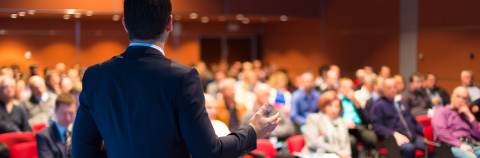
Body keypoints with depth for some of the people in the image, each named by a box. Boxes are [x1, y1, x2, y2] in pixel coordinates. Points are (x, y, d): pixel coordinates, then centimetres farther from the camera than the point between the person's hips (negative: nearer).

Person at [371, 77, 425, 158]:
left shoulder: (403, 105, 29)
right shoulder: (378, 105, 7)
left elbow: (414, 122, 33)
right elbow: (376, 126, -5)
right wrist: (395, 134, -18)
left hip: (413, 138, 6)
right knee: (409, 148, -38)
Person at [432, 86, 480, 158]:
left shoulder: (466, 115, 30)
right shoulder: (442, 111, 14)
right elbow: (440, 132, -5)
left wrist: (470, 116, 11)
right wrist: (460, 145, -16)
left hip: (468, 146, 5)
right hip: (450, 146, -5)